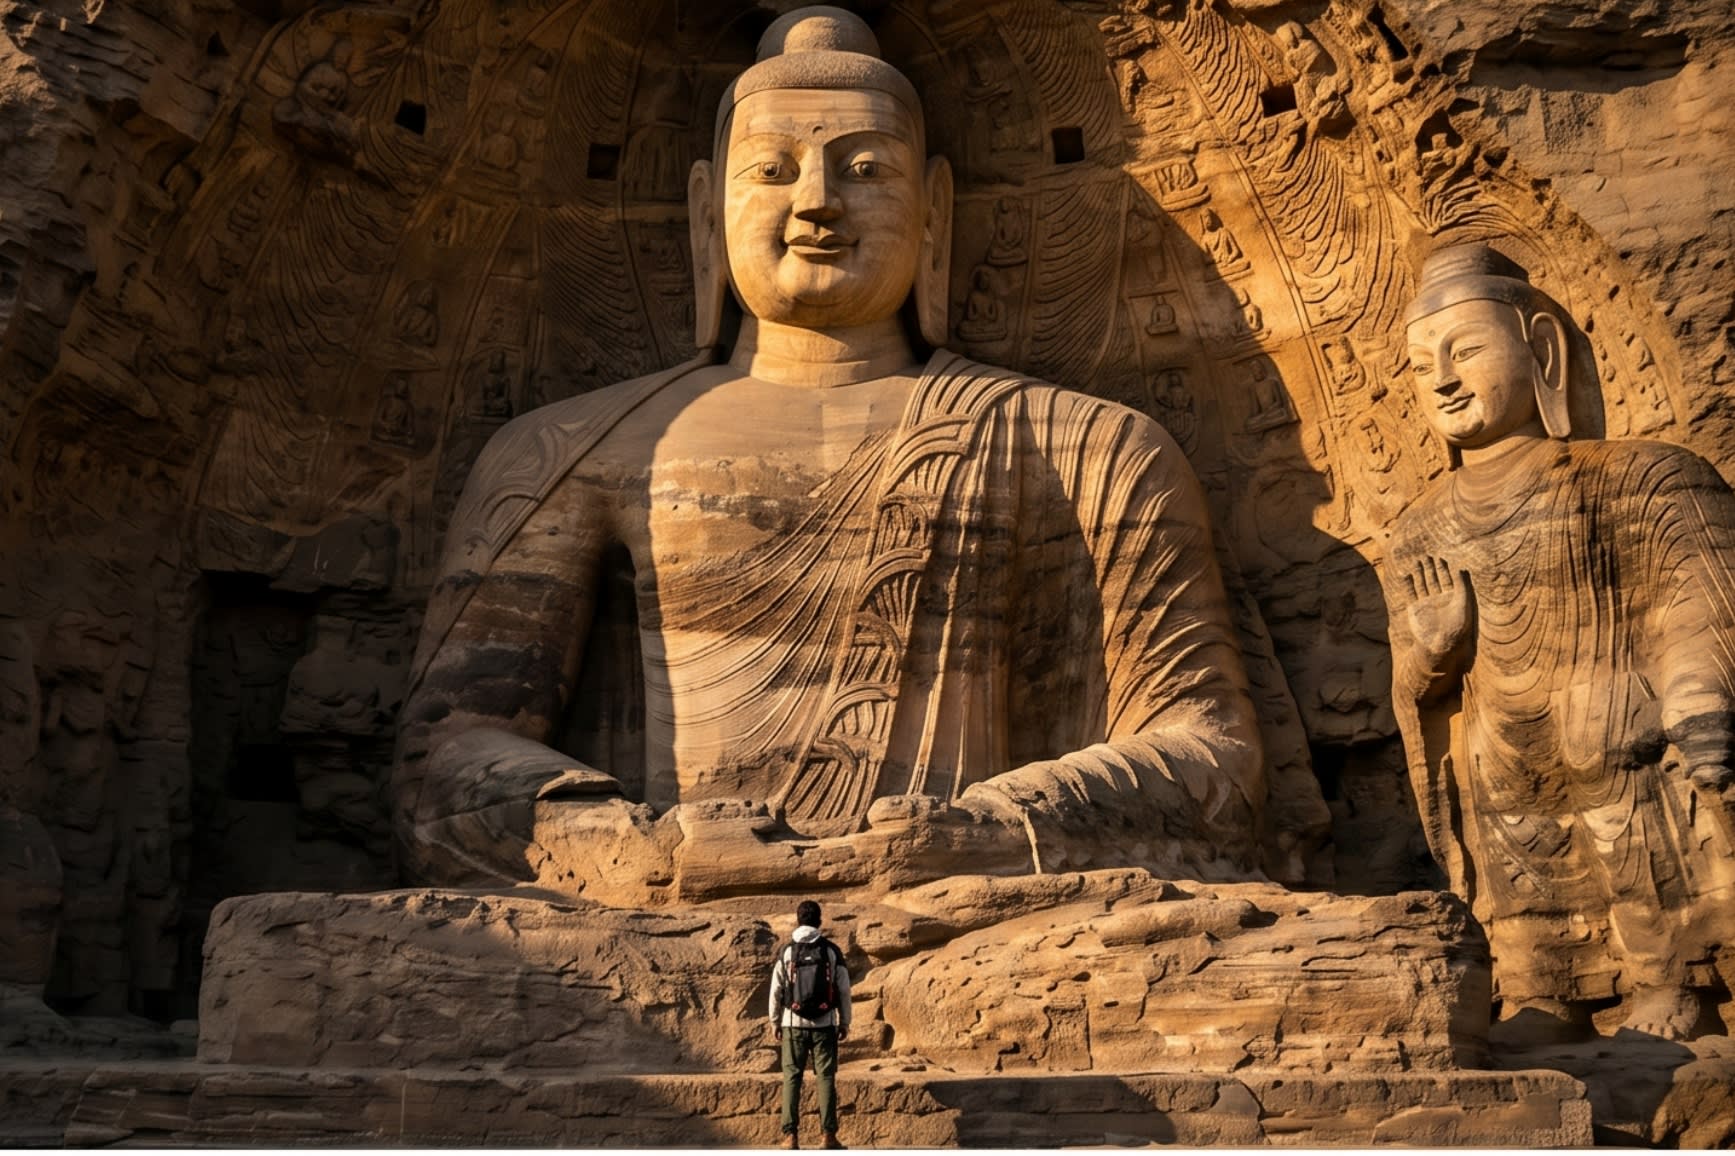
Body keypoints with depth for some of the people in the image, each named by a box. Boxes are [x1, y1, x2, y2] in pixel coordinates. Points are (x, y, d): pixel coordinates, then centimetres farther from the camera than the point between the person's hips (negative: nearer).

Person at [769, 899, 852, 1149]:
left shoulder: (787, 950, -2)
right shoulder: (832, 950, -1)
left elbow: (776, 990, 1)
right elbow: (843, 989, 2)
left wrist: (775, 1021, 12)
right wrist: (844, 1022, 11)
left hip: (794, 1023, 0)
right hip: (824, 1024, 0)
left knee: (792, 1078, 6)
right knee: (826, 1078, 5)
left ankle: (791, 1135, 2)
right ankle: (828, 1134, 2)